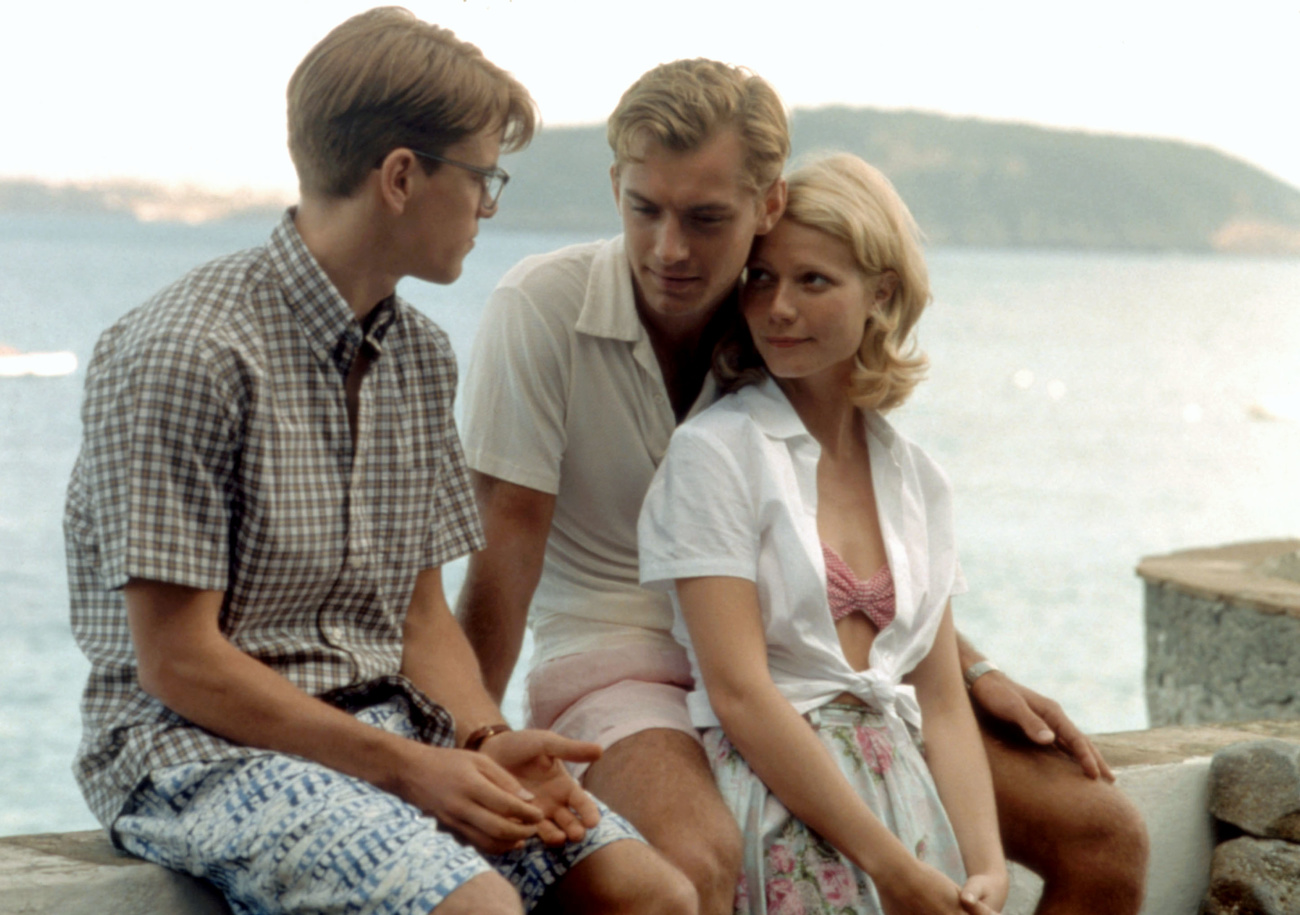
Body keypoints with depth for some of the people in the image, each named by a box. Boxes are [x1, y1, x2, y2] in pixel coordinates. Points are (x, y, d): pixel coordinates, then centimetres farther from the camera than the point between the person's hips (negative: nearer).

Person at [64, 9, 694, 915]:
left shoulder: (420, 355, 12)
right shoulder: (187, 354, -14)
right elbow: (177, 662, -15)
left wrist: (484, 737, -5)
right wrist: (403, 766, -19)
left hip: (383, 728, 7)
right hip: (199, 748, -7)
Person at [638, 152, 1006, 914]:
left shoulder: (917, 480, 13)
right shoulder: (714, 452, -3)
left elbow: (942, 702, 11)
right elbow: (739, 693, -11)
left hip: (904, 788, 4)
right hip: (778, 800, -4)